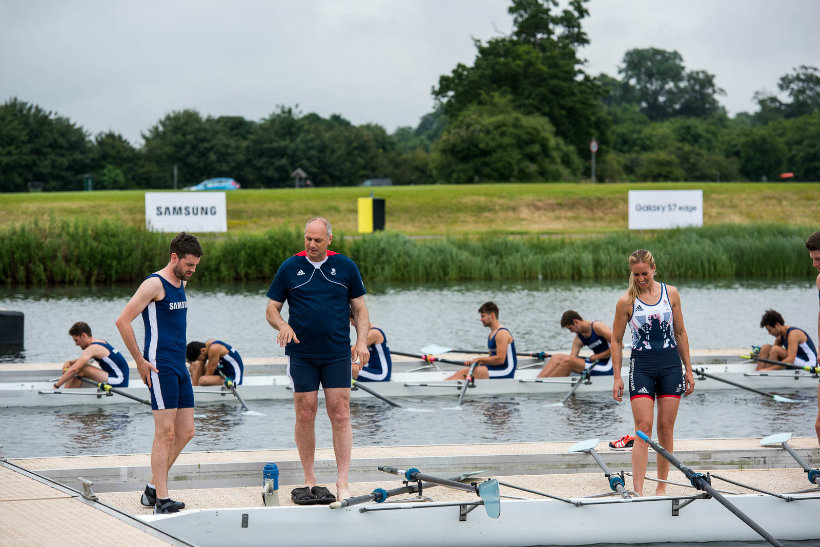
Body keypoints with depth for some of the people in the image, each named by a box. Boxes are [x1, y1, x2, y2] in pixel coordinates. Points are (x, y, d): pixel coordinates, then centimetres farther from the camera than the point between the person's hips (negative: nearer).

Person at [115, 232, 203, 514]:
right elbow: (123, 321, -16)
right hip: (160, 368, -9)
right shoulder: (154, 284, -11)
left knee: (186, 432, 8)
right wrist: (140, 360, -13)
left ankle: (152, 490, 18)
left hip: (179, 366, 9)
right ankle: (161, 500, -10)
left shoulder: (181, 283, 16)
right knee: (165, 433, -11)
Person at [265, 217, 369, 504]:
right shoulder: (289, 268, 3)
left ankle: (342, 483, -4)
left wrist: (361, 341, -4)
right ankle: (309, 480, 12)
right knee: (305, 416, 2)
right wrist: (283, 325, -15)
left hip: (337, 354, 0)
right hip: (301, 355, 0)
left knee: (340, 416, -5)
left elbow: (359, 308, 10)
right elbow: (271, 309, 7)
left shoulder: (346, 267, 5)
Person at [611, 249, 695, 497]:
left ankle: (662, 487, 13)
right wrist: (617, 377, -3)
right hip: (641, 365, -2)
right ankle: (638, 490, -15)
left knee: (666, 429, 4)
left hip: (670, 364, 2)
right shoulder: (626, 301, -4)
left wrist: (688, 370, 10)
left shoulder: (670, 293, 3)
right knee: (643, 428, -11)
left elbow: (680, 333, 10)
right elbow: (616, 340, 2)